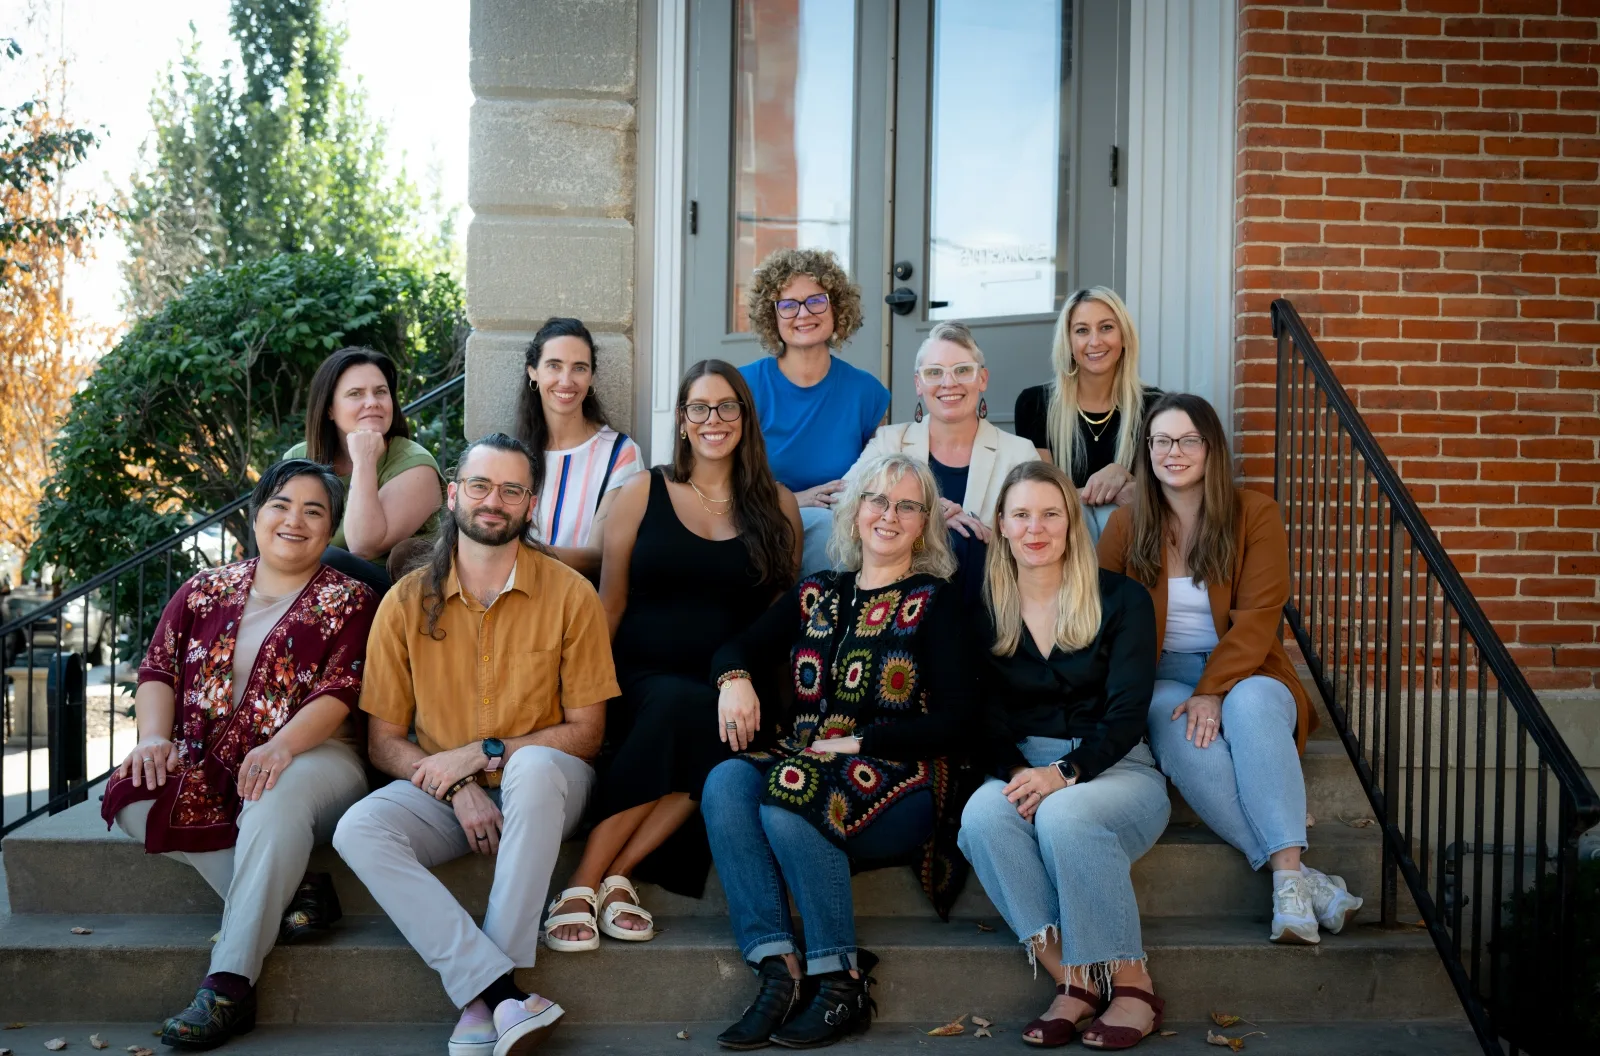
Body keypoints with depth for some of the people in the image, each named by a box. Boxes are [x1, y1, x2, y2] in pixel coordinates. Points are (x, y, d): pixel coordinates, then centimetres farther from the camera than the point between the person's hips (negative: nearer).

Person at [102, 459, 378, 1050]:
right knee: (136, 796, -26)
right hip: (207, 761, 4)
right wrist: (154, 737, -13)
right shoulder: (205, 592, 17)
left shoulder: (349, 601, 4)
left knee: (276, 798, -38)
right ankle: (288, 894, -23)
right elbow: (159, 670, 8)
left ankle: (227, 986, -39)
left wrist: (280, 746, -27)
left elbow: (339, 692, -9)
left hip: (307, 757, -4)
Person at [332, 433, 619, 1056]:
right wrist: (457, 789, -16)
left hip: (539, 791, -2)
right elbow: (383, 742, 2)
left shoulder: (569, 595, -4)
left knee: (535, 766, -36)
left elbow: (586, 731, -3)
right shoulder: (408, 601, 1)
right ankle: (507, 997, -35)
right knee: (359, 830, -27)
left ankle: (482, 1000, -32)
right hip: (440, 791, 2)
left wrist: (484, 753, -15)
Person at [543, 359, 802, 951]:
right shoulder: (643, 495, 11)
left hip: (729, 691, 1)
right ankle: (586, 885, -29)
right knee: (678, 703, -36)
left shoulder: (778, 507, 13)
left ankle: (612, 874, -26)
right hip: (642, 679, 0)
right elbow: (610, 603, 8)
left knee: (690, 715, -36)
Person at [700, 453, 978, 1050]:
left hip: (898, 783, -4)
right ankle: (777, 972, -30)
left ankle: (840, 984, -23)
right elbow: (737, 647, 17)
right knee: (725, 784, -26)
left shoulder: (933, 602, 2)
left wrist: (858, 743, -13)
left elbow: (956, 720, -5)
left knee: (788, 798, -33)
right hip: (805, 765, 5)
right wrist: (734, 678, -8)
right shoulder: (817, 595, 16)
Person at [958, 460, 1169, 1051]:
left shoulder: (1121, 599, 2)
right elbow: (986, 716, 4)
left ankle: (1130, 982, -20)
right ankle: (1071, 980, -26)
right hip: (1022, 769, 2)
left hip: (1115, 770, -2)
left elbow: (1126, 714, -7)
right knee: (981, 814, -32)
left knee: (1064, 815, -36)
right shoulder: (983, 610, 10)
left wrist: (1064, 773, -23)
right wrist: (1016, 774, -18)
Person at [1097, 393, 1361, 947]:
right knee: (1174, 727, -35)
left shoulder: (1255, 514, 1)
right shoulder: (1126, 525, 6)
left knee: (1250, 704, -37)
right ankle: (1297, 876, -38)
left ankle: (1288, 870, -43)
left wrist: (1214, 691, -22)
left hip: (1242, 673, 0)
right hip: (1163, 678, 1)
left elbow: (1257, 617, -8)